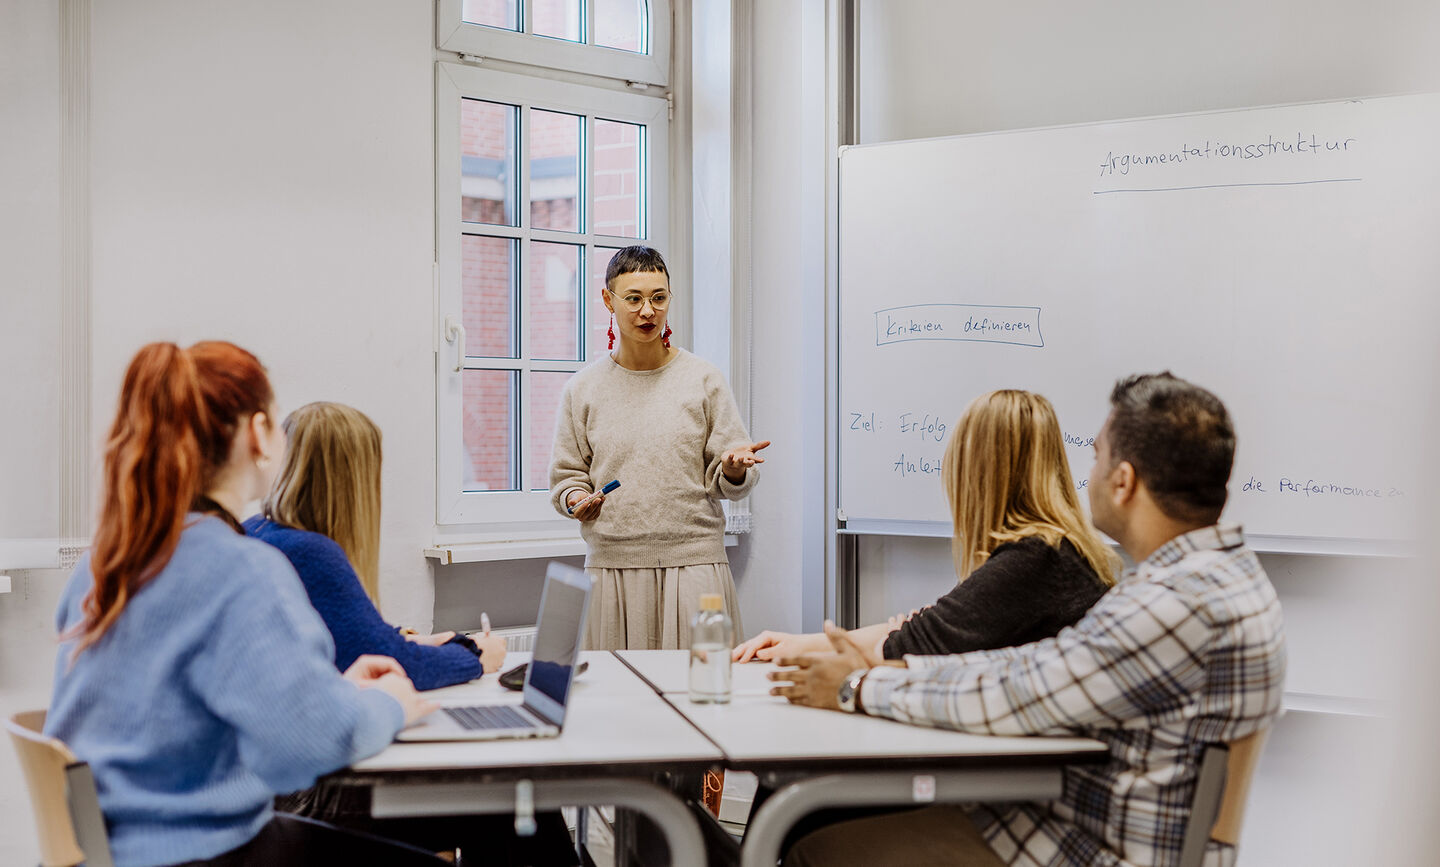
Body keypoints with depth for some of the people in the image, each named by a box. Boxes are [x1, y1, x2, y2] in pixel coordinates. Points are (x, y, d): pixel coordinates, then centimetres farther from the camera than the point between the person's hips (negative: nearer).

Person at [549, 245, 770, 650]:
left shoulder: (702, 379, 5)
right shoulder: (583, 388, 9)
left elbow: (725, 482, 6)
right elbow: (566, 476, 13)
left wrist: (733, 470, -16)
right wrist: (576, 501, -8)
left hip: (693, 562, -1)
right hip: (612, 563, 1)